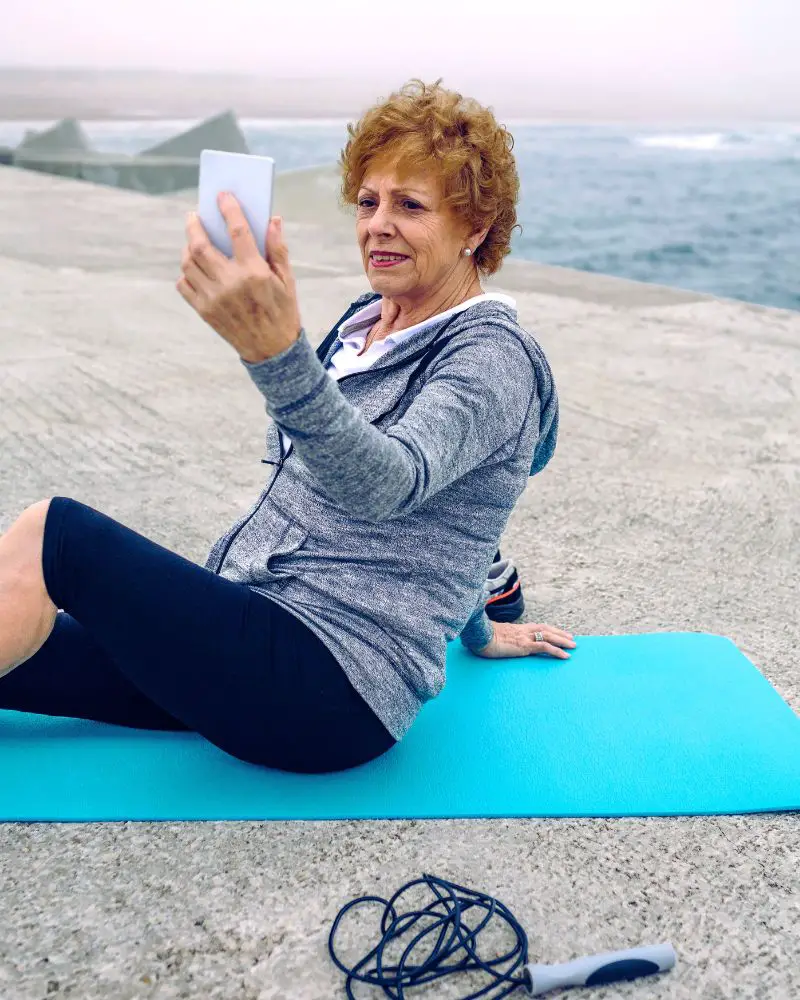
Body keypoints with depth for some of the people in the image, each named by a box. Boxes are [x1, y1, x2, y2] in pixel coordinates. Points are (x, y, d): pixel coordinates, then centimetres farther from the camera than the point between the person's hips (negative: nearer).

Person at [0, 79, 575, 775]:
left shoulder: (493, 356, -13)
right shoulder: (367, 321, 13)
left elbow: (388, 486, -34)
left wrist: (277, 352, -49)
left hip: (334, 690, -8)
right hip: (249, 626, 9)